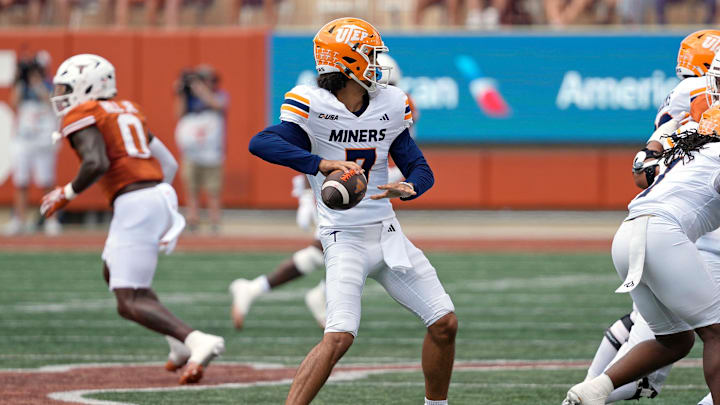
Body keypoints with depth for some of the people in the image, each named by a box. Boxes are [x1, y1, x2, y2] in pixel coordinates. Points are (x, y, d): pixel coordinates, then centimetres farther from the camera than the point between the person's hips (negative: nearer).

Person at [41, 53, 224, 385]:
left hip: (134, 204, -9)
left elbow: (97, 163, -19)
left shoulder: (82, 117, -2)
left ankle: (196, 341, -28)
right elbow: (168, 163, 21)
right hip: (163, 195, 9)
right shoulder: (128, 111, 23)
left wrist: (67, 193, -5)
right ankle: (180, 344, 19)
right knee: (113, 271, 28)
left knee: (130, 303, -7)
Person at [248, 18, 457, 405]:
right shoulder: (312, 106, -13)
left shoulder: (390, 105, 5)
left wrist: (408, 188, -19)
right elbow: (261, 143, -29)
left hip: (388, 234, 6)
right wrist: (322, 163, -42)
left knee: (444, 323, 4)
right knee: (339, 337, -22)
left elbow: (420, 167, 6)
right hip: (344, 239, -6)